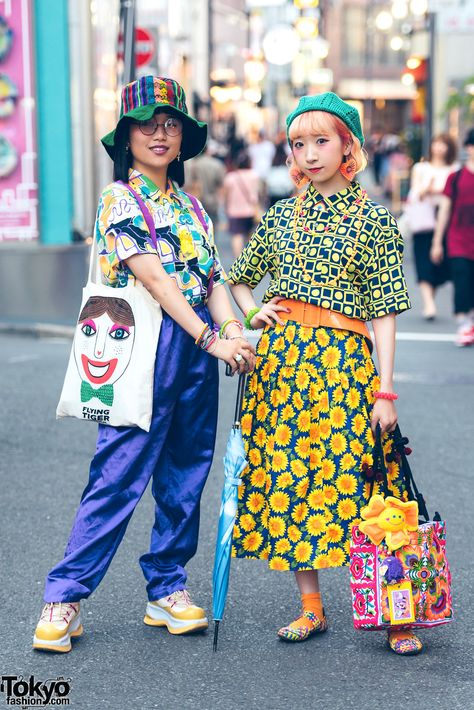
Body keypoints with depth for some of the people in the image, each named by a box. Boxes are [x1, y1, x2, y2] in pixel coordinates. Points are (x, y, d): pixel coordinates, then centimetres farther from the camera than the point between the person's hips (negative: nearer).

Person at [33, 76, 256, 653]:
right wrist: (210, 338, -22)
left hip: (198, 346, 7)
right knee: (118, 475, -7)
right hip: (146, 345, -6)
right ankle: (64, 597, 0)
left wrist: (232, 329, -10)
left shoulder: (192, 208, 17)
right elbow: (153, 278, -15)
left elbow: (214, 280, 11)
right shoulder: (119, 199, -4)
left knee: (185, 476, 10)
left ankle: (167, 589, 21)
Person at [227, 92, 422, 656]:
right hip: (281, 360, 4)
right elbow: (240, 277, 26)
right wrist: (251, 314, 5)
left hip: (345, 364, -4)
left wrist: (385, 390, -9)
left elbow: (384, 313, -3)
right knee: (289, 475, 4)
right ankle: (310, 605, 15)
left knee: (353, 478, -6)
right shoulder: (279, 216, 11)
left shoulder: (374, 221, 0)